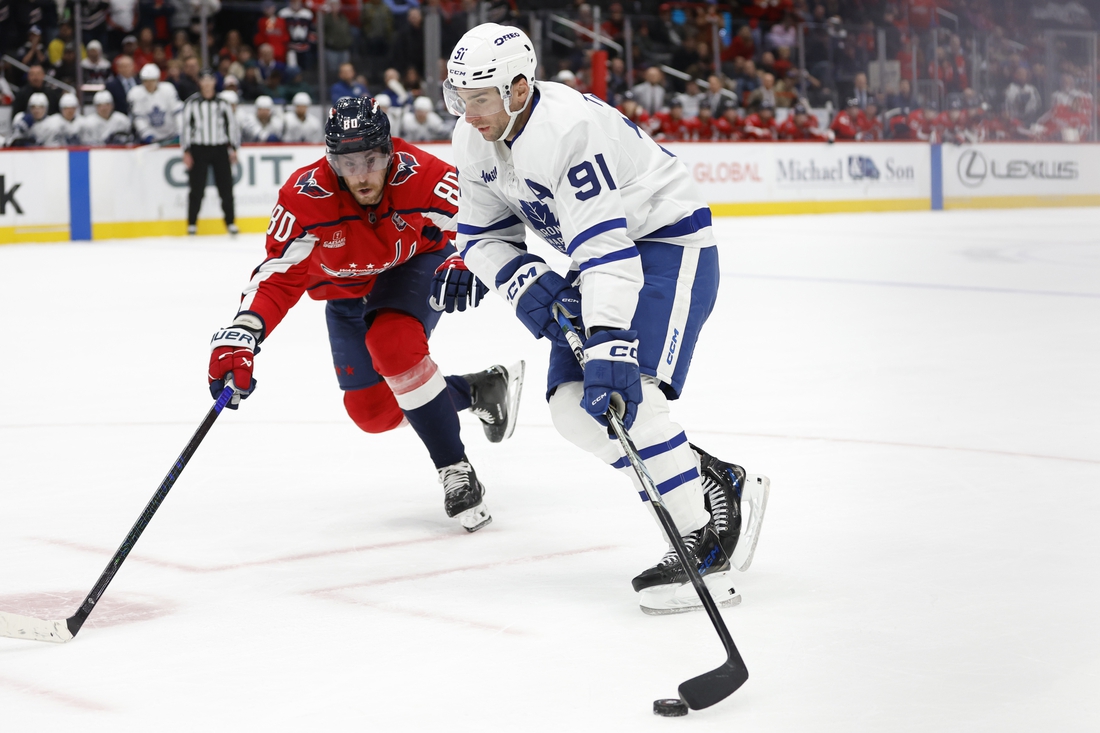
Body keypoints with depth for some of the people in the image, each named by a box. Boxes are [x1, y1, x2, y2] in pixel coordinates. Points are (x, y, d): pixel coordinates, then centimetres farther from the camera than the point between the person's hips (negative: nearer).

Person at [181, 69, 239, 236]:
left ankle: (230, 222, 10)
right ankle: (192, 223, 7)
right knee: (197, 188, -1)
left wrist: (233, 148, 4)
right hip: (198, 149, -1)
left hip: (220, 149, 2)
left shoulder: (223, 103, 6)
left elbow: (232, 125, 9)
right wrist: (186, 151, -4)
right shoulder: (192, 103, 0)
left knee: (226, 187, 1)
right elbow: (184, 126, 0)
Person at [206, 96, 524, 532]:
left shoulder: (420, 177, -34)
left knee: (392, 343, -34)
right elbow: (278, 275, -31)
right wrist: (240, 336, -46)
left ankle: (456, 472, -24)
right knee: (375, 412, 2)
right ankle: (481, 390, 23)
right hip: (348, 294, 3)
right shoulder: (305, 198, -32)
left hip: (416, 266, -3)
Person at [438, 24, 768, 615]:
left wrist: (610, 346, -45)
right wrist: (524, 283, -16)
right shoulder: (474, 140, -2)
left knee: (621, 392, -27)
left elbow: (605, 246, -37)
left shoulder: (568, 128, -30)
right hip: (604, 255, 9)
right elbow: (482, 236, 6)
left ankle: (705, 543, -20)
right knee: (573, 407, -2)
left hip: (668, 241, -9)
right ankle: (713, 482, 11)